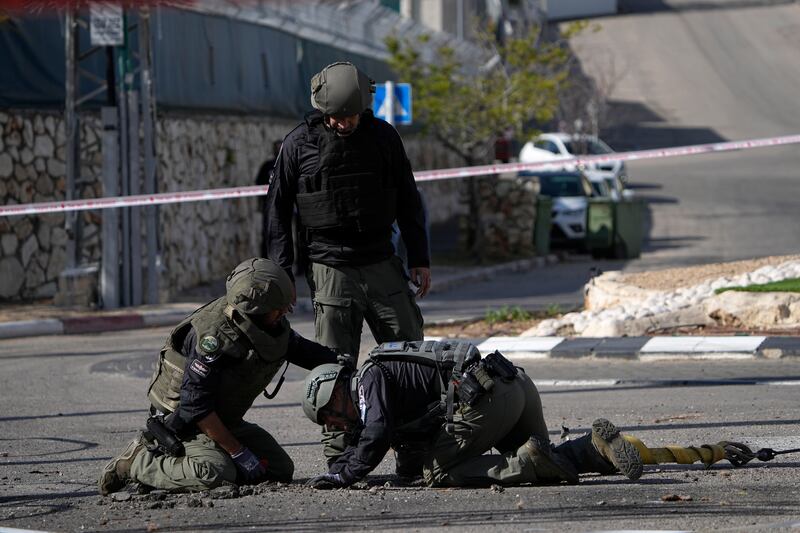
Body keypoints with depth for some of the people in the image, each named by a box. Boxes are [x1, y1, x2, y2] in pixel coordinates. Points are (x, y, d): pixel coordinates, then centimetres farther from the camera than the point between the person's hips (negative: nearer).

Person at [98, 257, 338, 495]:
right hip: (181, 420, -9)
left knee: (281, 469, 2)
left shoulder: (276, 326, -6)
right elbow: (195, 406, -29)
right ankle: (138, 461, -9)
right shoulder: (214, 336, -31)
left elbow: (304, 351, 16)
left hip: (224, 419, 9)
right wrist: (239, 453, -25)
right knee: (215, 473, -34)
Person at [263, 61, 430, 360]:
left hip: (382, 265, 2)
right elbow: (277, 210, 4)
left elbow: (408, 201, 14)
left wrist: (420, 259, 10)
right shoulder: (299, 143, -2)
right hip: (330, 270, -2)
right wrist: (281, 274, 0)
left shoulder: (383, 136, 5)